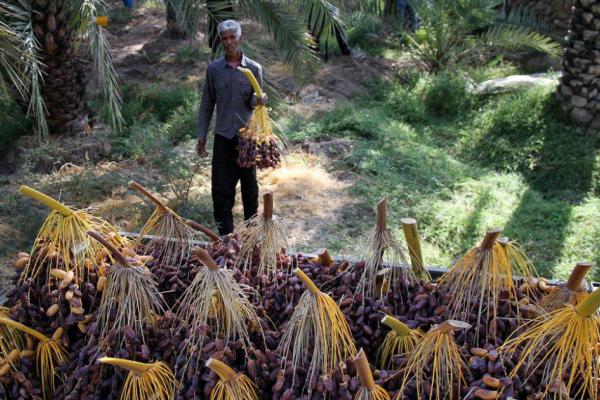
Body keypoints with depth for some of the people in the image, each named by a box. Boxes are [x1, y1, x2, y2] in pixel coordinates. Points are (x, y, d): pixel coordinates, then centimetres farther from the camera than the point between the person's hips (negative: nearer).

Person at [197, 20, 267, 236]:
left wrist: (258, 101, -22)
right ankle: (225, 235, 11)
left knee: (249, 185, 10)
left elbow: (255, 102, 2)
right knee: (221, 187, 0)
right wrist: (201, 136, 5)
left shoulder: (254, 69, 0)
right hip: (223, 136, 1)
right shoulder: (213, 69, 3)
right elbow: (206, 104, 8)